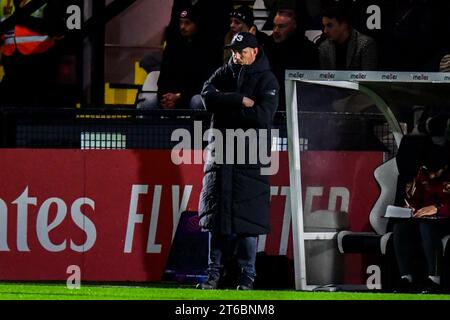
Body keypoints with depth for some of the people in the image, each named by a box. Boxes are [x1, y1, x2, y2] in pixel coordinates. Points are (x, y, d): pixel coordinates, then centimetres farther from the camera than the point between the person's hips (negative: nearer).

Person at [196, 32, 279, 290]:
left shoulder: (267, 80, -3)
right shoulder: (225, 73, 10)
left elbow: (263, 116, -17)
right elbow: (208, 96, -8)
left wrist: (226, 107, -14)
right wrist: (239, 101, -18)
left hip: (250, 156, -4)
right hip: (221, 153, 4)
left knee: (247, 218, -5)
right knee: (216, 213, 5)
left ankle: (248, 275, 1)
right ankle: (214, 271, 11)